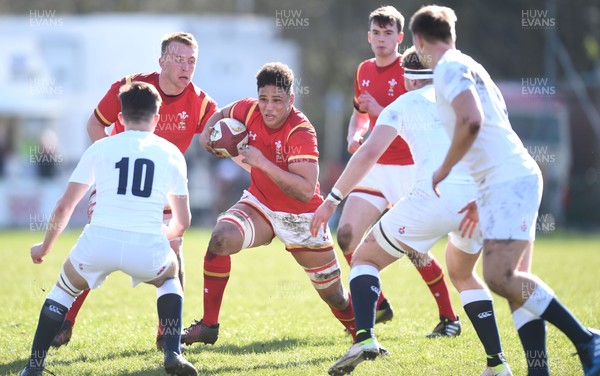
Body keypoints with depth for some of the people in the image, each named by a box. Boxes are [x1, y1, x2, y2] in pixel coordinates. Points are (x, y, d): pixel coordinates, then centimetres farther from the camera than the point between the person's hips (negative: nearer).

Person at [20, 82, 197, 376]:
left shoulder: (100, 148, 15)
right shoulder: (171, 154, 17)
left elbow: (63, 208, 16)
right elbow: (182, 222, 25)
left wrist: (44, 247, 33)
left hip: (99, 242, 0)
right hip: (148, 249, 0)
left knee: (64, 288, 28)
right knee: (169, 278, 33)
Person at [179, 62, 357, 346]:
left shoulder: (301, 133, -27)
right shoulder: (249, 110, -11)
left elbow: (306, 190, -36)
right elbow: (222, 114, 15)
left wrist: (263, 163, -38)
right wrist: (207, 133, -8)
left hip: (301, 217, -3)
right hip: (260, 204, 4)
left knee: (336, 298, 5)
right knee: (220, 238, -28)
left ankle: (361, 332, 40)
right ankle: (208, 326, -18)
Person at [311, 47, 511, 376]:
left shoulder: (403, 105, 13)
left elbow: (369, 154, 0)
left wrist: (333, 199, 5)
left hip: (434, 198, -4)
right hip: (479, 197, 4)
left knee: (365, 259, 14)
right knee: (462, 274, 31)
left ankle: (364, 338, -12)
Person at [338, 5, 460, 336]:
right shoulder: (364, 71, 11)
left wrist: (380, 111, -23)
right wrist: (354, 135, 6)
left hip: (408, 169, -6)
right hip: (374, 167, 6)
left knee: (415, 250, -5)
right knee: (347, 236, -5)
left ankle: (449, 318, 11)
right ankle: (378, 306, 13)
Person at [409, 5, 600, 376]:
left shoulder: (449, 67, -7)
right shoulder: (468, 66, 23)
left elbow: (472, 121, -23)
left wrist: (444, 169, -10)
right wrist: (481, 198, 28)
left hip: (510, 179, -10)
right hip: (508, 181, 10)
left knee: (500, 277, -17)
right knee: (515, 282, 3)